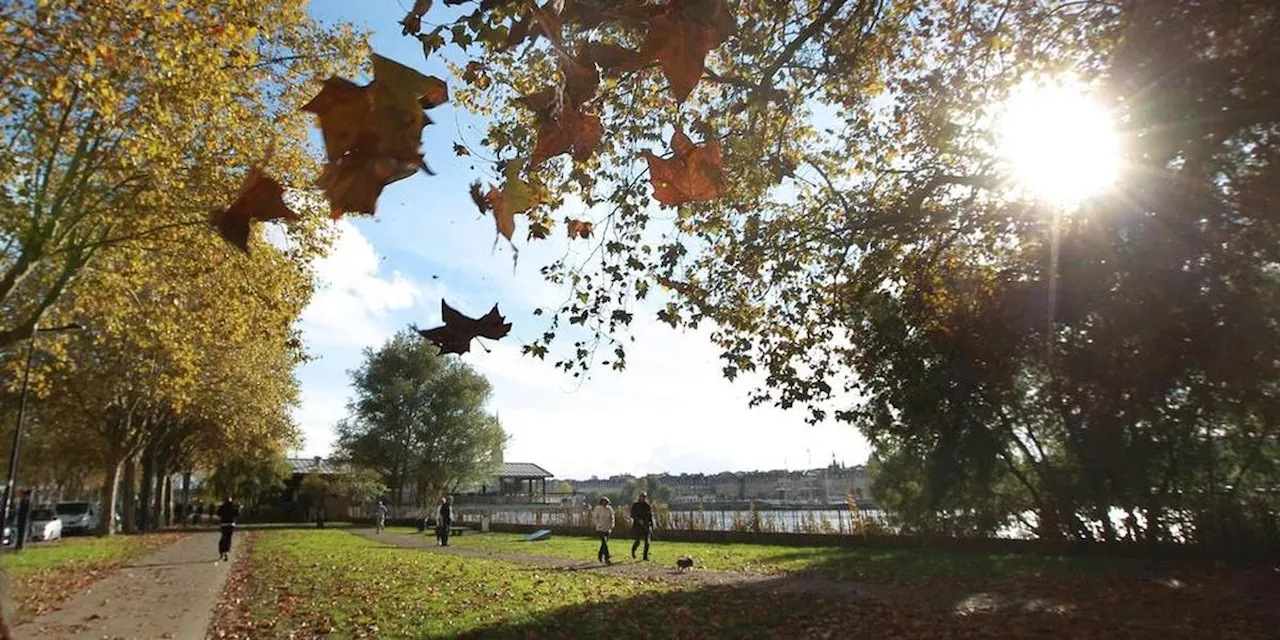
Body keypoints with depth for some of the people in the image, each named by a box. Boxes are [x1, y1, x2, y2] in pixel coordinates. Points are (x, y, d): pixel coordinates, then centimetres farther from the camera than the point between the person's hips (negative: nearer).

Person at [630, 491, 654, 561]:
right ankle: (633, 550, 28)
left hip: (646, 526, 3)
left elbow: (650, 516, 13)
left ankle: (645, 556, -1)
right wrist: (638, 519, -24)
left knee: (647, 541, -9)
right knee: (637, 542, -3)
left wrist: (652, 526, 9)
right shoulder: (635, 505, -1)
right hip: (637, 526, -3)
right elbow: (632, 515, -8)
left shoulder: (648, 506, 7)